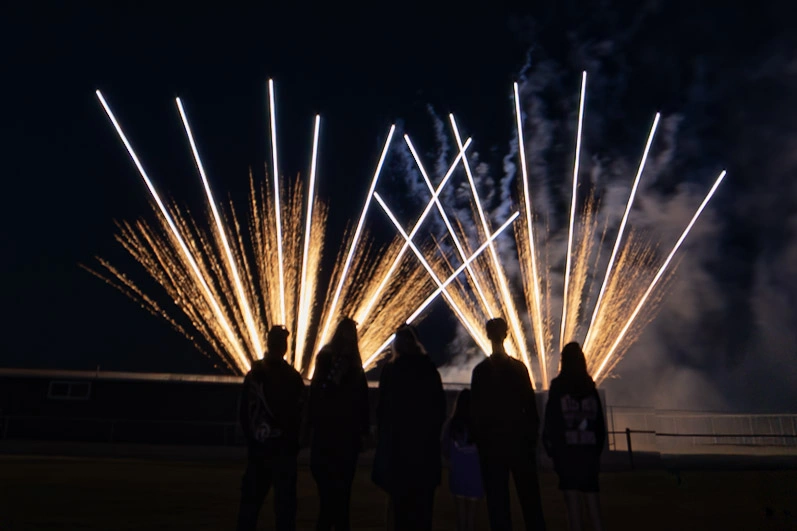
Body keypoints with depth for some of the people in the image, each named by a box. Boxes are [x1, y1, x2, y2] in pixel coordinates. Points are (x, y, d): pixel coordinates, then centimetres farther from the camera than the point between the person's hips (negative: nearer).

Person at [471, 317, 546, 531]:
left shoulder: (480, 370, -4)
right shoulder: (519, 367, 0)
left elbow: (477, 409, -3)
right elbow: (530, 404, 2)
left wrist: (478, 438, 3)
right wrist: (532, 435, 7)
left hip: (492, 441, -1)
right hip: (519, 439, 2)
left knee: (497, 498, 5)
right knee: (529, 496, 11)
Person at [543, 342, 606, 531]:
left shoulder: (557, 386, -5)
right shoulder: (590, 386, 5)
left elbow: (552, 421, -7)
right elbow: (600, 421, 7)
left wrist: (552, 449, -1)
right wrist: (598, 449, 13)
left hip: (567, 449, -3)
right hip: (590, 448, 4)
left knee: (572, 498, 2)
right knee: (591, 496, 13)